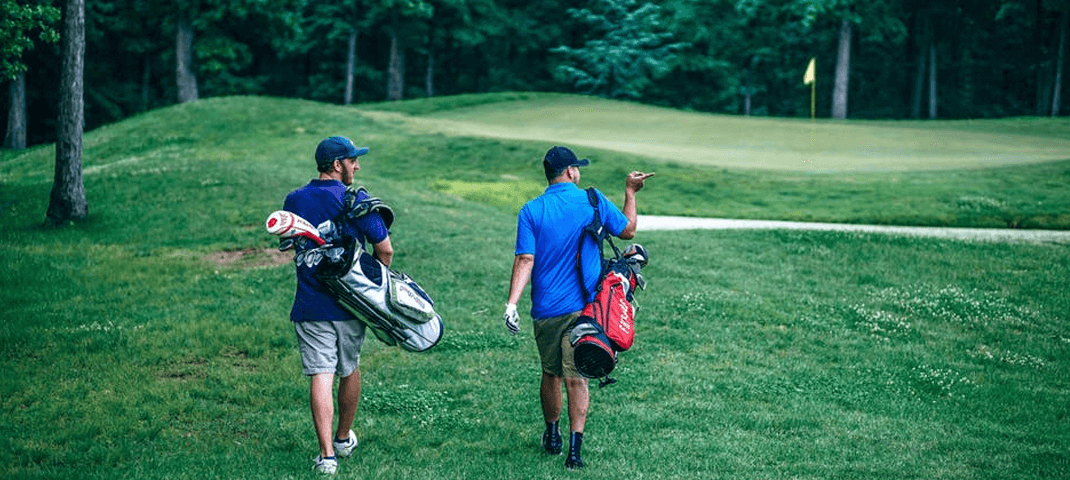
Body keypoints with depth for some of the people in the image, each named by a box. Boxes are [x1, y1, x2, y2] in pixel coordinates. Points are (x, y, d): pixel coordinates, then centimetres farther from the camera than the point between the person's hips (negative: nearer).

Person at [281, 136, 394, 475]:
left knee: (320, 376, -4)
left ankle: (327, 454, -12)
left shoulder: (294, 201, 3)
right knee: (350, 371, 19)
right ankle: (344, 439, 35)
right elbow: (385, 250, -6)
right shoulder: (357, 201, -7)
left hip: (310, 305, 1)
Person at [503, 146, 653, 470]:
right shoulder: (593, 202, -2)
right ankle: (574, 448, -12)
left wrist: (511, 303, -15)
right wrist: (630, 192, 25)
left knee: (550, 374, 18)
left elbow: (525, 261, -12)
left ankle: (552, 436, 33)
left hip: (546, 310, 1)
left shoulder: (531, 211, -2)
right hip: (583, 308, -1)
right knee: (576, 377, -1)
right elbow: (628, 230, 14)